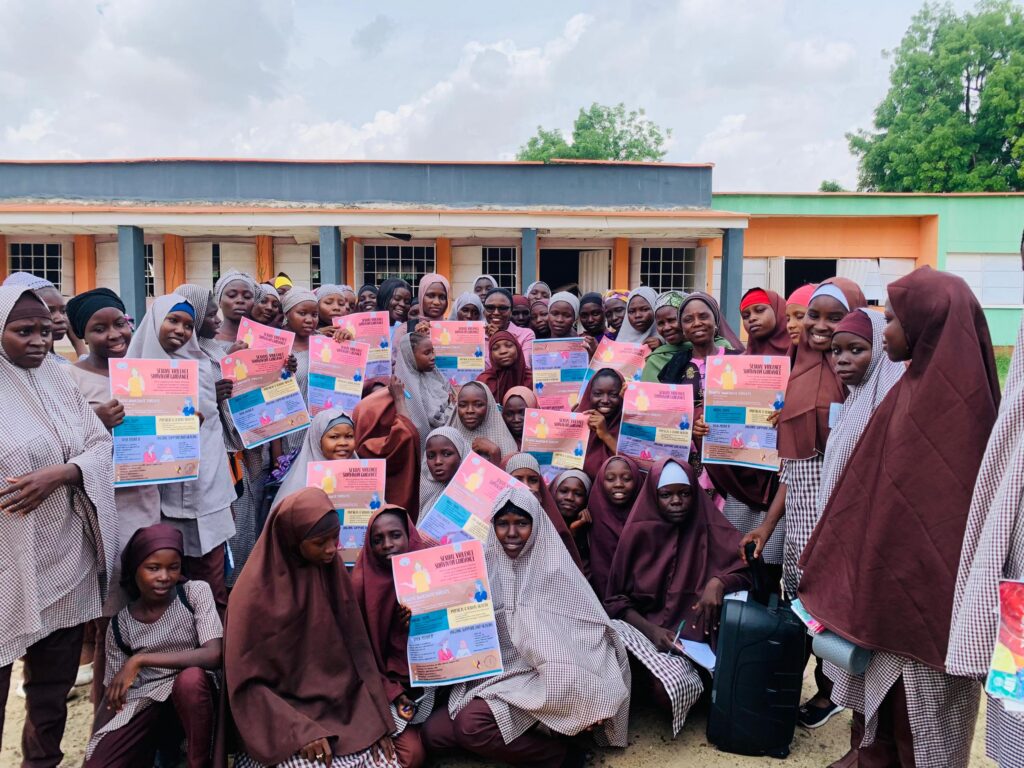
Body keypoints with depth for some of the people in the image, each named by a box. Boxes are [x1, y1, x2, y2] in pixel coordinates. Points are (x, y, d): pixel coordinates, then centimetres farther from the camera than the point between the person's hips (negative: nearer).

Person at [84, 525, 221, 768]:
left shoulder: (196, 592, -9)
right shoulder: (121, 624, 0)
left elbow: (213, 656, -21)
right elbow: (113, 693, 5)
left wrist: (140, 659, -22)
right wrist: (95, 745, -11)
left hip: (193, 699, -2)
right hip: (145, 705, 2)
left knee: (190, 678, -35)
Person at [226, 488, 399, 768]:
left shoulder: (333, 573, 0)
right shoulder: (257, 591, -14)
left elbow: (357, 649, 3)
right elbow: (248, 681, -11)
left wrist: (375, 718, -5)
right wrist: (300, 732, -18)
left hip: (342, 709, 4)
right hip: (283, 715, -4)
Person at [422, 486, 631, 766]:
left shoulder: (554, 568, -9)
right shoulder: (487, 563, 4)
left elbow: (589, 632, -11)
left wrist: (592, 701, -18)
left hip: (535, 677, -5)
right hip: (491, 674, 6)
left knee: (472, 723, -27)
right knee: (433, 733, -8)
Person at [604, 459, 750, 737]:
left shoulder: (709, 531, 1)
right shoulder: (638, 533, 0)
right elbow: (617, 598, 1)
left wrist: (718, 582, -22)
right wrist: (650, 630, -16)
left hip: (690, 635, 1)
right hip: (644, 628, 0)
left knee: (671, 688, -28)